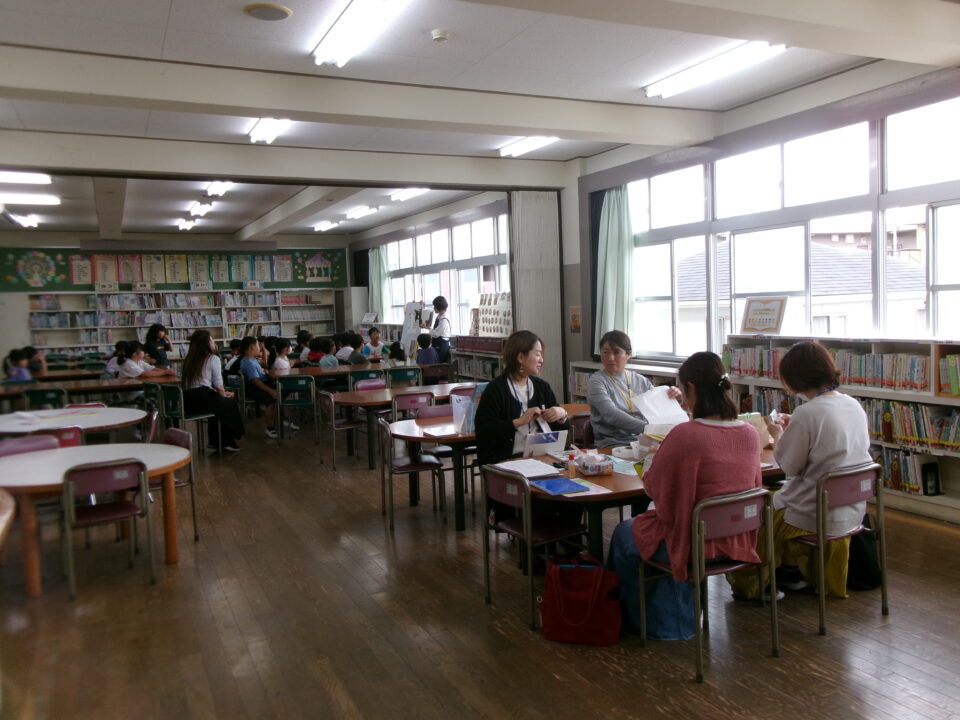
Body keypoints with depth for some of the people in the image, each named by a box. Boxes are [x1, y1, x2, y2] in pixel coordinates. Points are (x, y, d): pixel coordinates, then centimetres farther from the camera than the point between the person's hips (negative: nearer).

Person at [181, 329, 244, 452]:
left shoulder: (189, 359, 16)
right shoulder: (213, 358, -5)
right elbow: (218, 384, -4)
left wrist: (223, 393, 23)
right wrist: (225, 395, 17)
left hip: (187, 402, 7)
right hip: (202, 399, -7)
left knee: (217, 401, 33)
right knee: (230, 404, 21)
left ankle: (214, 441, 36)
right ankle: (227, 442, 29)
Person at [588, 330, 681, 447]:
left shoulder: (641, 381, 14)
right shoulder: (596, 382, -2)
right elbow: (612, 416, -19)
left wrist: (673, 398, -1)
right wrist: (647, 428, -30)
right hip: (613, 444, -5)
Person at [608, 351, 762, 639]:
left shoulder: (685, 435, -25)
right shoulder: (750, 433, -6)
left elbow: (653, 486, -12)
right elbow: (752, 485, 10)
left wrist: (655, 459, 9)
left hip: (695, 544, -6)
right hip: (739, 542, 7)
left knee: (623, 534, 21)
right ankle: (677, 618, 39)